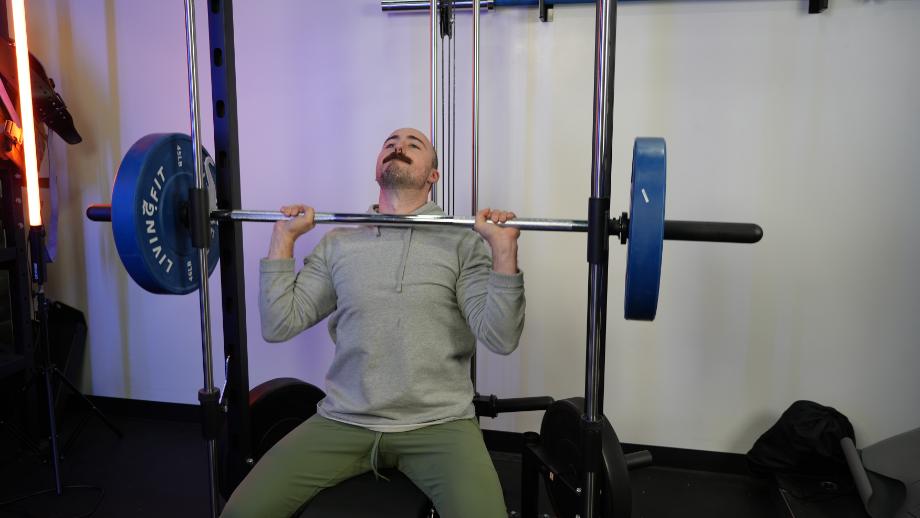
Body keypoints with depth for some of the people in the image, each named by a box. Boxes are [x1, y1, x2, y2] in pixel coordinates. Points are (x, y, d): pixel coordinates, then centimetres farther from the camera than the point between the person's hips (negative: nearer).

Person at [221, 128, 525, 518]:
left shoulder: (462, 242, 3)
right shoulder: (338, 243, 11)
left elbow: (500, 338, -7)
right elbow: (278, 326, 5)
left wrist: (503, 248, -15)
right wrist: (283, 238, 2)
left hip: (437, 424, -2)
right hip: (343, 421, 3)